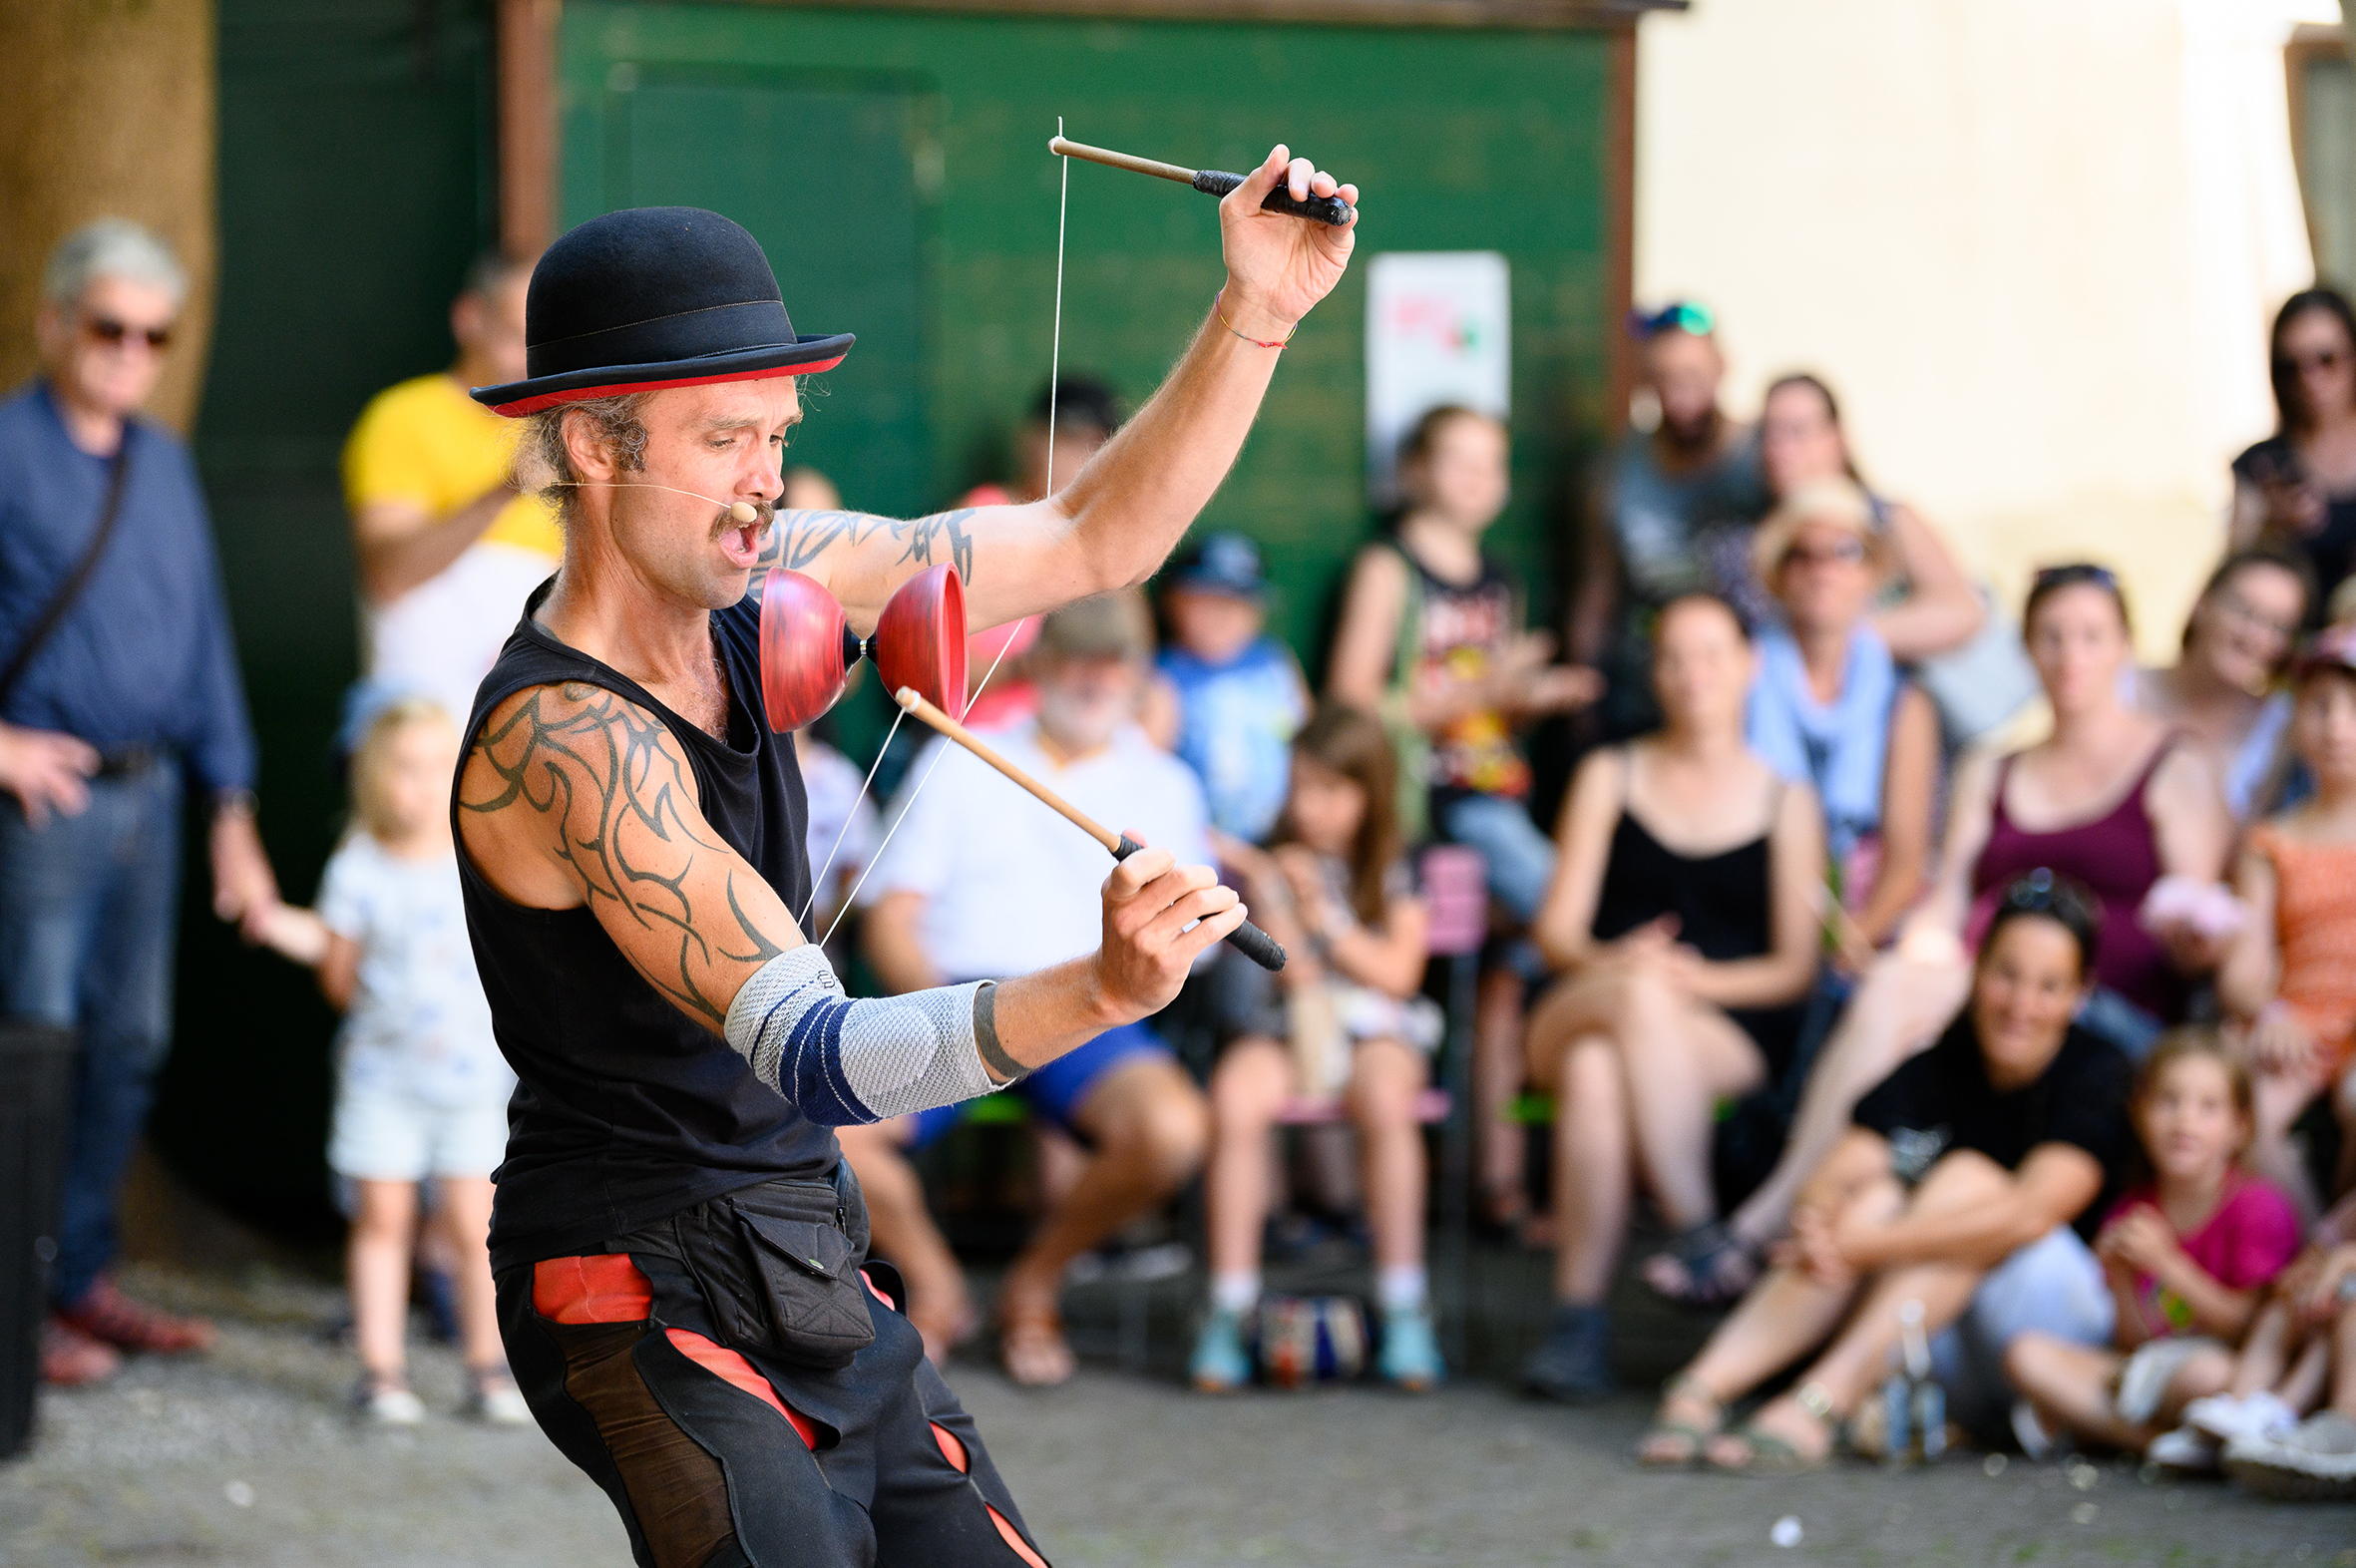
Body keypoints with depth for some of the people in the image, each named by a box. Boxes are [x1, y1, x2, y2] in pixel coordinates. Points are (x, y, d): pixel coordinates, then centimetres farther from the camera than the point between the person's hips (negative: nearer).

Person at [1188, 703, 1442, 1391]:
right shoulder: (1270, 865, 7)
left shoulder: (1397, 873, 6)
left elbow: (1397, 974, -2)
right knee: (1235, 1101, -33)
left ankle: (1404, 1306, -29)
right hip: (1281, 1027, 1)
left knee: (1384, 1099, -37)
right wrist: (1272, 905, -15)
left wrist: (1324, 915, -10)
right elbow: (1294, 977, 0)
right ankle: (1229, 1307, -27)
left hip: (1374, 1027, -1)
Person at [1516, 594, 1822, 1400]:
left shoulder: (1786, 801, 14)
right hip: (1578, 1008, 1)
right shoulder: (1611, 776, 19)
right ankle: (1700, 1238, -40)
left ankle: (1581, 1314, -40)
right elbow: (1558, 930, 10)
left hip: (1733, 1037, -1)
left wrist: (1704, 978, -13)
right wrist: (1619, 966, -13)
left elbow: (1796, 967, 6)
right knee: (1638, 996, -38)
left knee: (1597, 1070, -37)